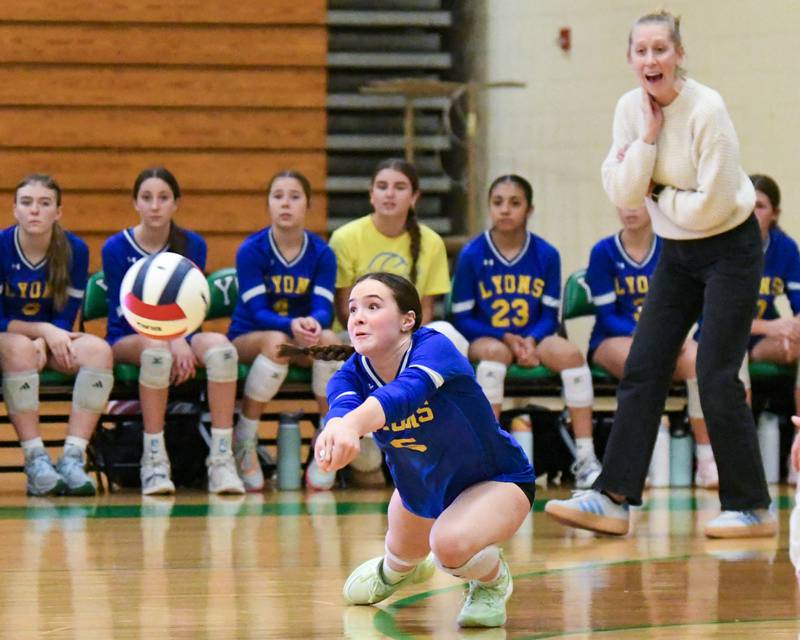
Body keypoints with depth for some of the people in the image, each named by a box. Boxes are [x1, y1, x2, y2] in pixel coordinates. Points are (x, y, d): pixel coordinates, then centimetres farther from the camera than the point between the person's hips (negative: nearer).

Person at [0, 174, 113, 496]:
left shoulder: (75, 250, -5)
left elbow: (65, 319, -3)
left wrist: (44, 344, -23)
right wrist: (44, 331, -21)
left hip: (50, 341, 3)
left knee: (98, 350, -27)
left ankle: (73, 458, -32)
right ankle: (36, 462, -36)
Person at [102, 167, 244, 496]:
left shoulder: (193, 245, 3)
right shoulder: (116, 248, -4)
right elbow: (127, 312, -9)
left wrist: (182, 340, -22)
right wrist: (172, 340, -25)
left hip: (181, 335, 2)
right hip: (128, 340, -2)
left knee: (220, 346, -31)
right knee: (157, 348, -39)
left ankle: (221, 459, -34)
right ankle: (154, 459, -34)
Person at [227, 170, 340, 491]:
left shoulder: (321, 253, -2)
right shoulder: (251, 250, -10)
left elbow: (323, 308, -12)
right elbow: (258, 311, -17)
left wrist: (314, 323, -38)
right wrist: (292, 325, -38)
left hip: (303, 342, 3)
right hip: (249, 338, -3)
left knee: (330, 340, -31)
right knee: (277, 341, -38)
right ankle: (243, 442, -26)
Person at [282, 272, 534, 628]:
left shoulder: (433, 348, -34)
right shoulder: (351, 374, -19)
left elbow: (407, 391, -56)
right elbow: (342, 406, -43)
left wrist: (353, 424, -77)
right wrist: (336, 429, -71)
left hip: (497, 481, -6)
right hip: (420, 488, 6)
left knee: (451, 542, -34)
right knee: (402, 554, 28)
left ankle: (493, 581, 1)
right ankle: (397, 570, 68)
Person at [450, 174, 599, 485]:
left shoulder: (546, 255, 2)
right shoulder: (471, 255, -3)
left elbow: (550, 315, 4)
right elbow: (462, 318, -2)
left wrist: (530, 341, -17)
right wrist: (506, 338, -14)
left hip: (532, 338, 2)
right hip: (485, 339, -2)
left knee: (571, 353, -27)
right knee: (495, 352, -37)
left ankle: (585, 459, -23)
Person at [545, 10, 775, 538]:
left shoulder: (707, 110, -21)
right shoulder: (632, 108, -2)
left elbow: (712, 205, -23)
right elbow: (623, 194, -9)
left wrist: (656, 192, -10)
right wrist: (649, 136, -17)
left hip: (731, 249, -7)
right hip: (677, 252, 7)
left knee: (716, 377, -9)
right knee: (642, 371, 0)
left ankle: (752, 508, 1)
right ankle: (613, 498, 0)